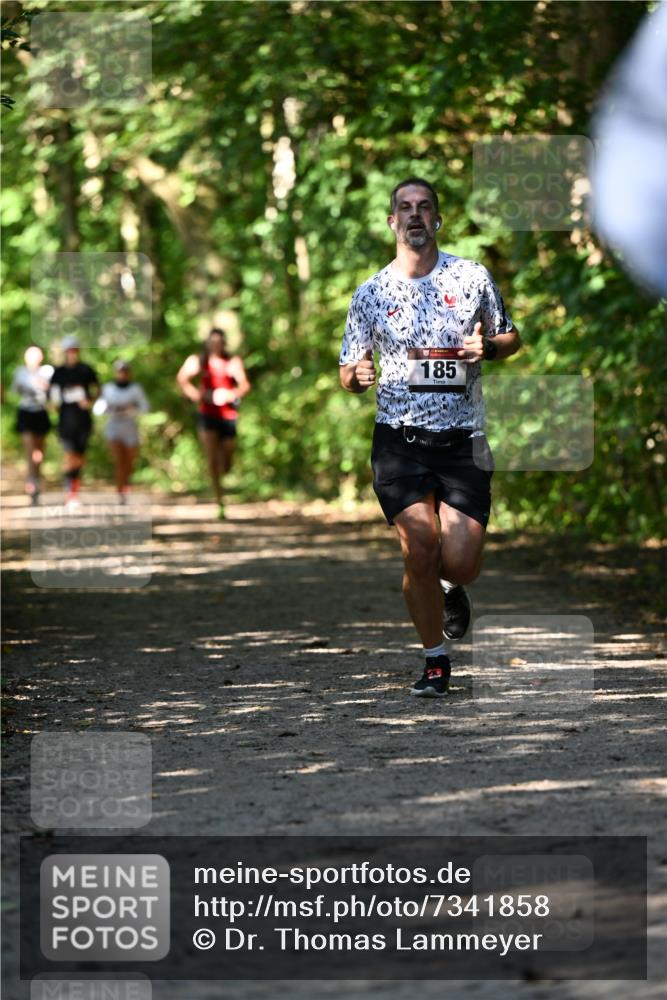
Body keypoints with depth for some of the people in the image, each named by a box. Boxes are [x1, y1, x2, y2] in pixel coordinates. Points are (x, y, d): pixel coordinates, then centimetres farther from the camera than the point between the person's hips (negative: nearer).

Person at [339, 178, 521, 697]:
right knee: (420, 548, -13)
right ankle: (436, 660, 7)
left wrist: (488, 348, -8)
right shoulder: (370, 293, 6)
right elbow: (349, 371, 12)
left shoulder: (472, 277, 4)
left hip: (463, 441, 0)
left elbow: (511, 336, 15)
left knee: (459, 562, -9)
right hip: (399, 439, 0)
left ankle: (452, 588, 31)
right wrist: (357, 376, -12)